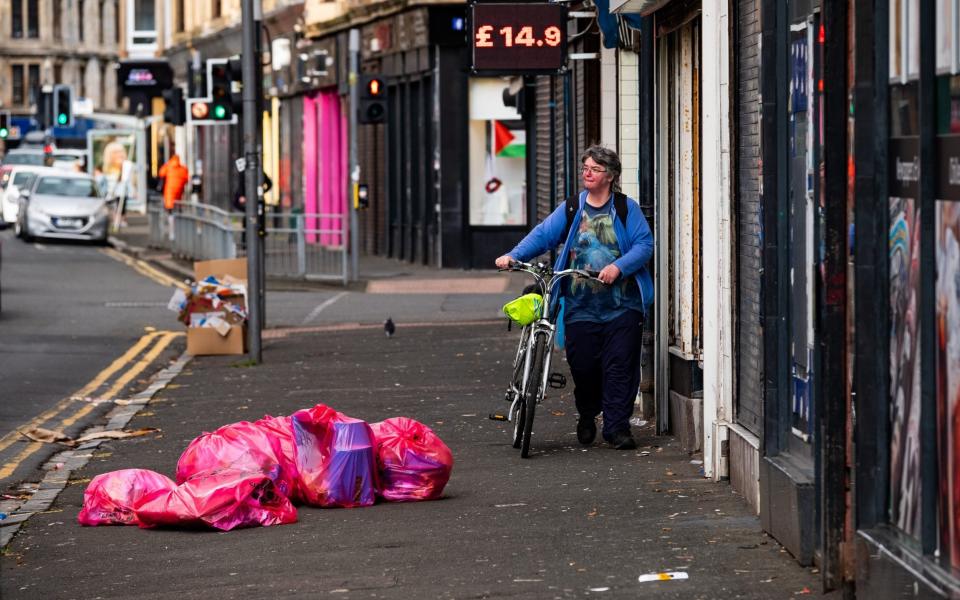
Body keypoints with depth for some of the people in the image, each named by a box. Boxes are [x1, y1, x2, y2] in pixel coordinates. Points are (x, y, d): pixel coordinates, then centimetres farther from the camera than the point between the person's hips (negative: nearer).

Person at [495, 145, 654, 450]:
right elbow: (543, 235, 4)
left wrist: (619, 267, -20)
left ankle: (617, 426, 2)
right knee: (583, 366, 2)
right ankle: (587, 416, 27)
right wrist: (513, 255, -11)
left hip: (621, 306, -2)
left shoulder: (626, 209, 3)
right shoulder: (571, 209, 10)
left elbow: (644, 244, -4)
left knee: (620, 366, -5)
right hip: (580, 307, 2)